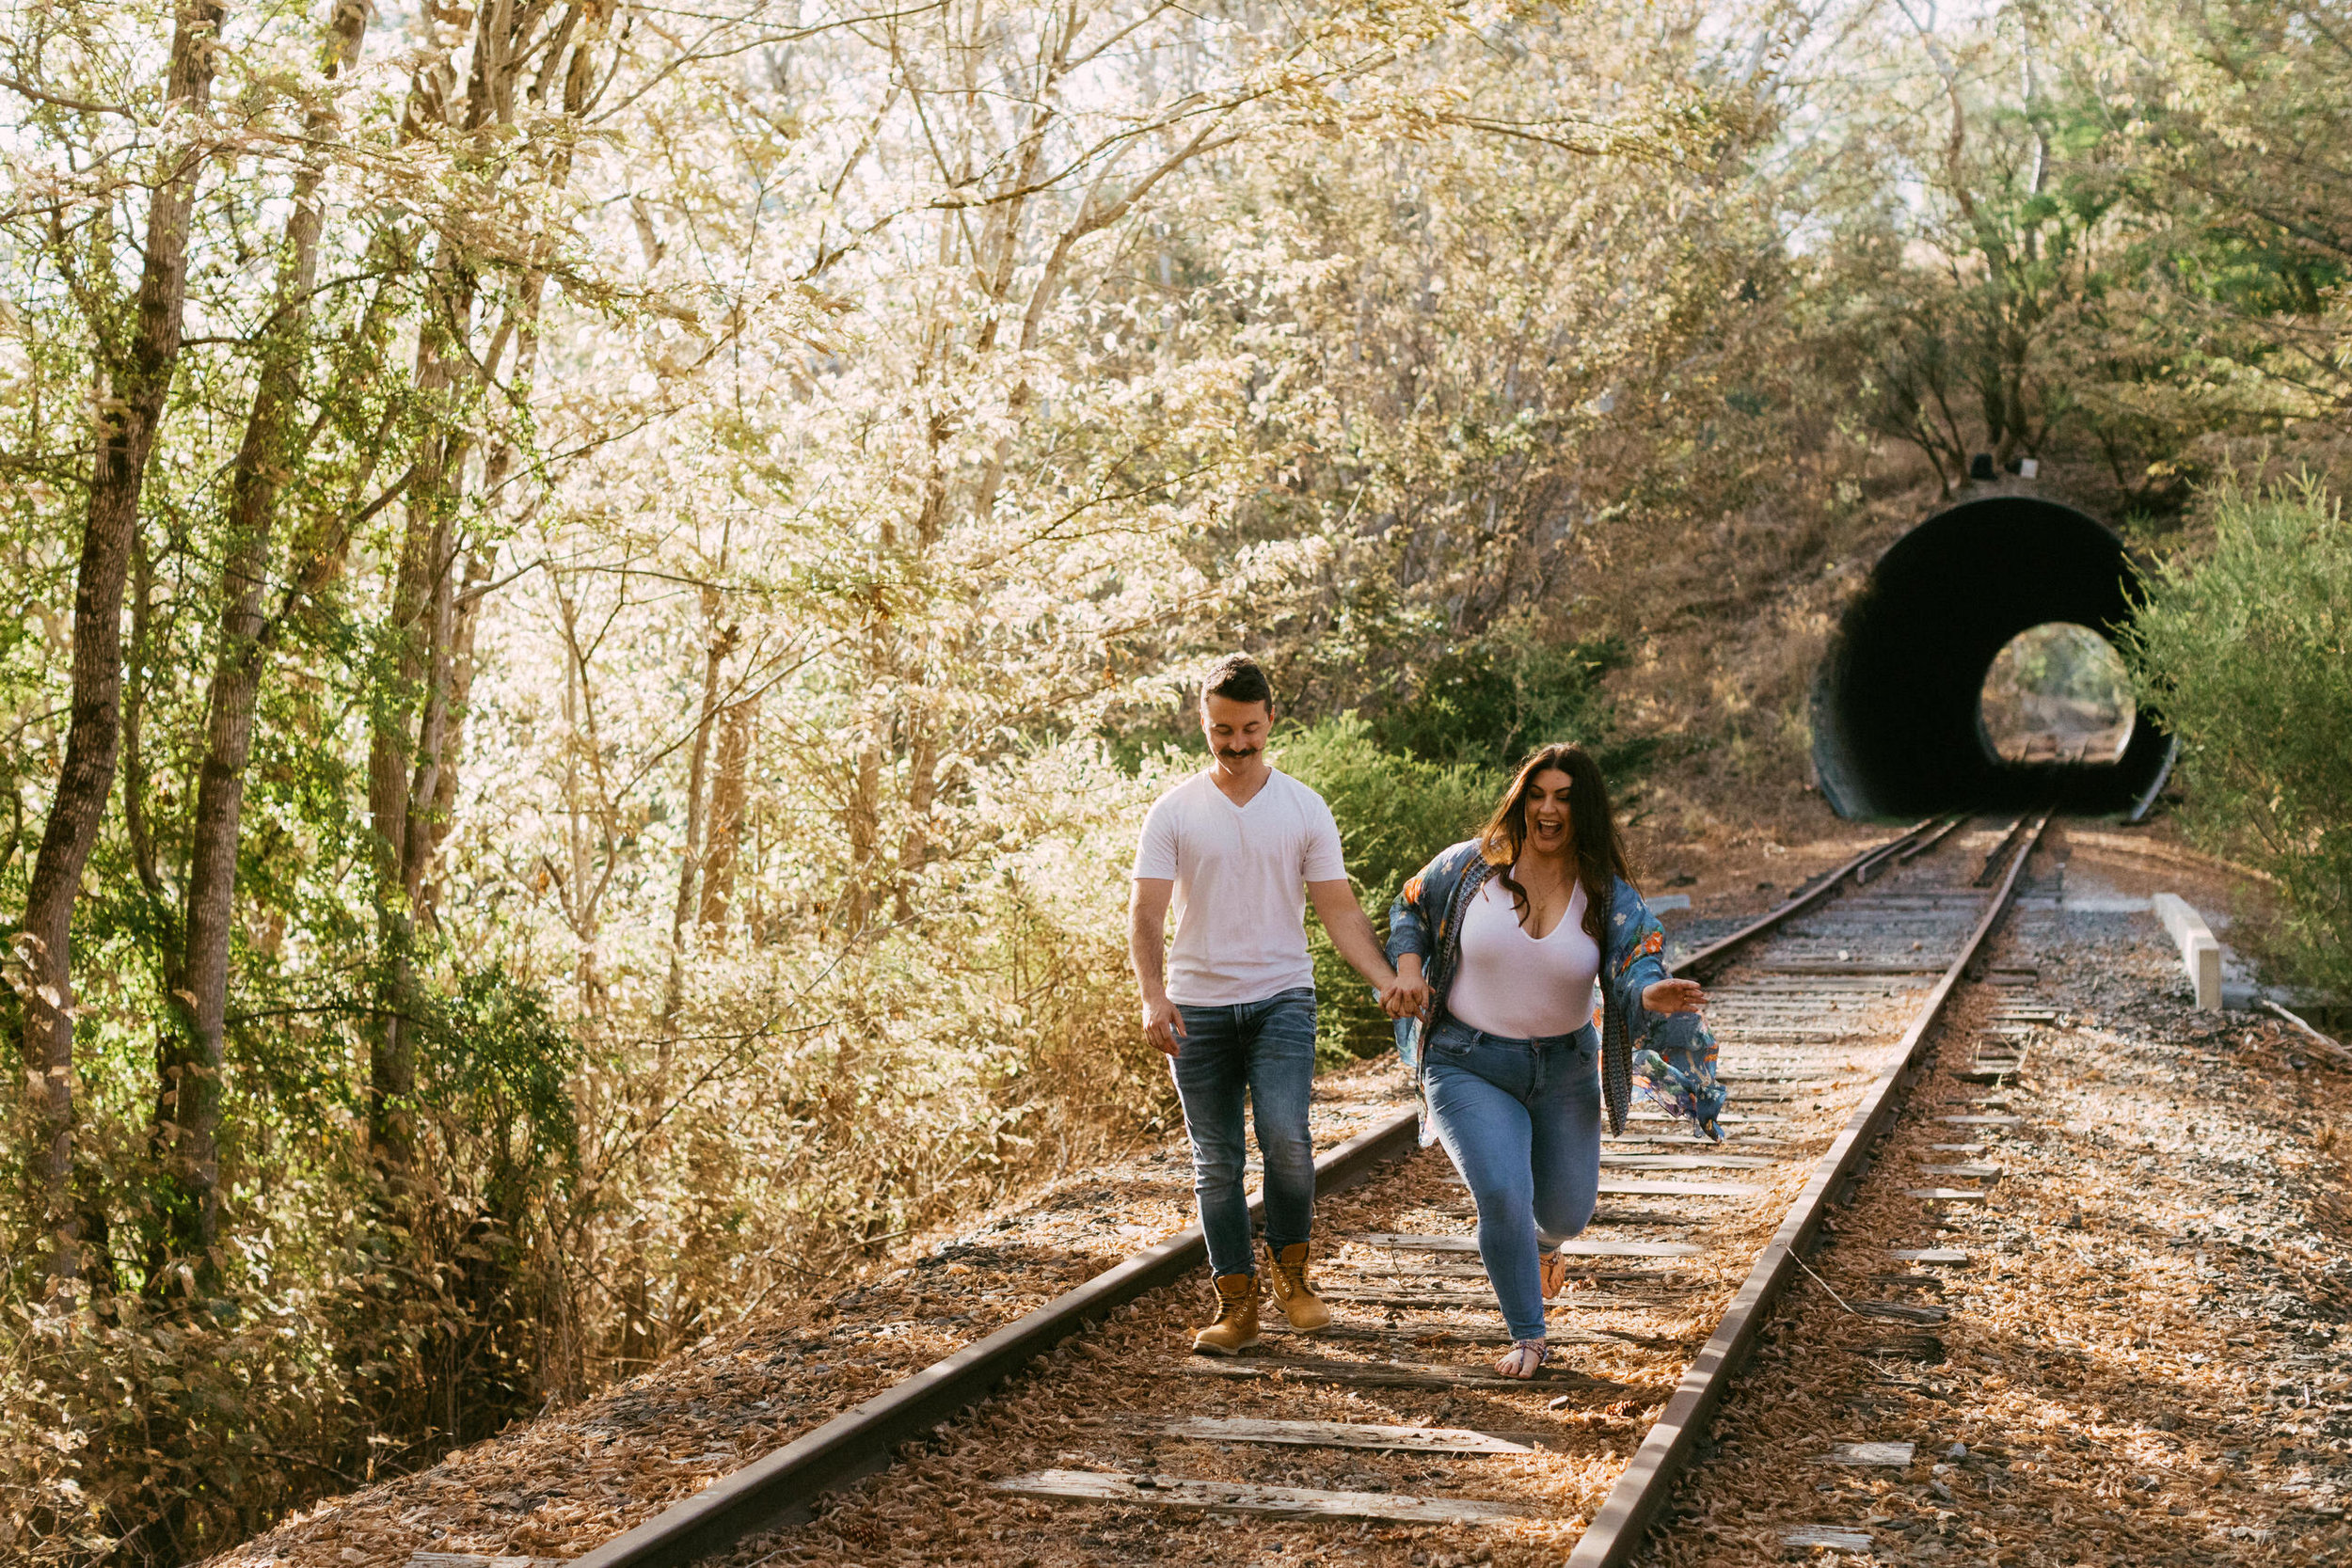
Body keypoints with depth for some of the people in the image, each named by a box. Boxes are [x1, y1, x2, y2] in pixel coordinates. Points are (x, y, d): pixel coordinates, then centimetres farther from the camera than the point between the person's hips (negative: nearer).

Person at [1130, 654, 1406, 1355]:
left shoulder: (1305, 809, 4)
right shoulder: (1174, 812, 2)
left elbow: (1339, 909, 3)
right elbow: (1145, 911, -4)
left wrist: (1388, 980, -11)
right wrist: (1153, 995, -20)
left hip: (1281, 998, -1)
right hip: (1197, 1007, 1)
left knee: (1285, 1137, -18)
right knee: (1216, 1163, 4)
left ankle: (1290, 1270, 5)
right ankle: (1237, 1304, 14)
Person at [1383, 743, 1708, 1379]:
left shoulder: (1611, 899, -8)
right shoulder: (1470, 866, -9)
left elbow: (1636, 973, -21)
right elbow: (1410, 908, 8)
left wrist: (1656, 995, -45)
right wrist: (1408, 969, -9)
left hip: (1563, 1070, 2)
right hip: (1469, 1067, -2)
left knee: (1566, 1211, 13)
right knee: (1503, 1194, -20)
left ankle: (1541, 1244, 55)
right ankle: (1527, 1337, 2)